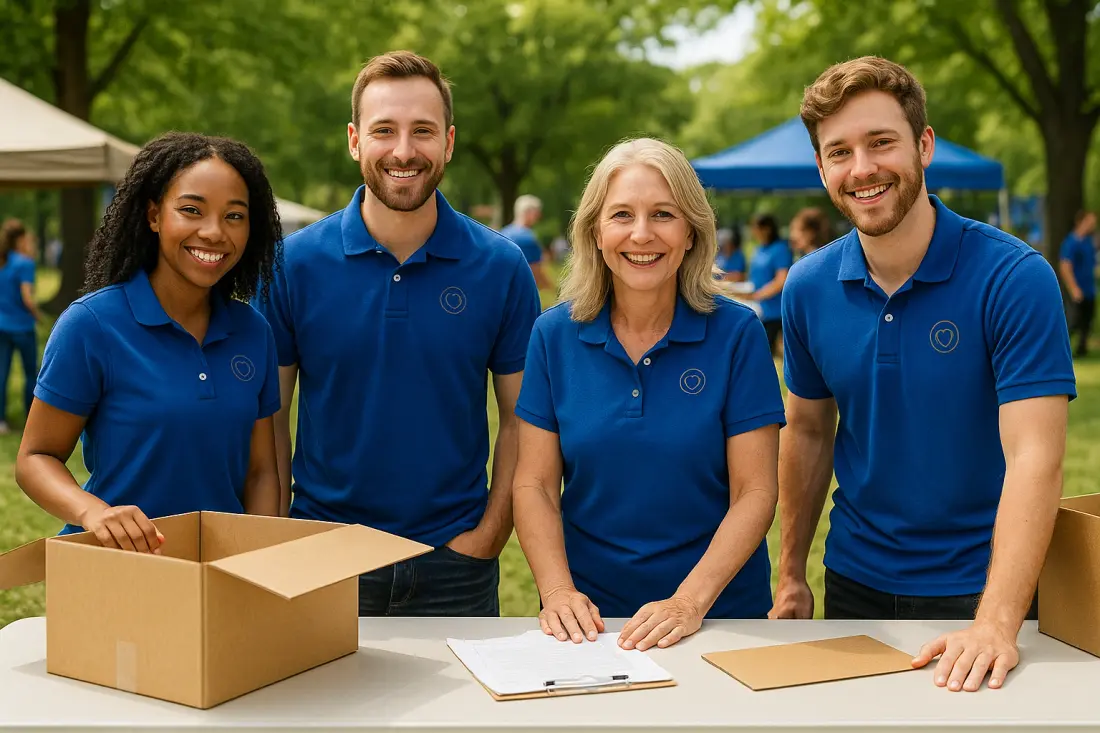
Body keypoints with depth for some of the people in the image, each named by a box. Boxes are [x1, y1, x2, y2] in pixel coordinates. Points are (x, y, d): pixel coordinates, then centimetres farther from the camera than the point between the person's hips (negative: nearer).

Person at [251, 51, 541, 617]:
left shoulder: (501, 267, -4)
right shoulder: (294, 263, -4)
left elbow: (521, 419, 2)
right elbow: (269, 417, 0)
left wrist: (487, 538, -6)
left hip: (454, 566, 0)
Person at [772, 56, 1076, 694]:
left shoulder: (1015, 277, -19)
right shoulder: (809, 287, -4)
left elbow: (1034, 458, -25)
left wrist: (996, 623, -34)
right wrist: (792, 575, 8)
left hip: (975, 589, -4)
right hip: (854, 585, 4)